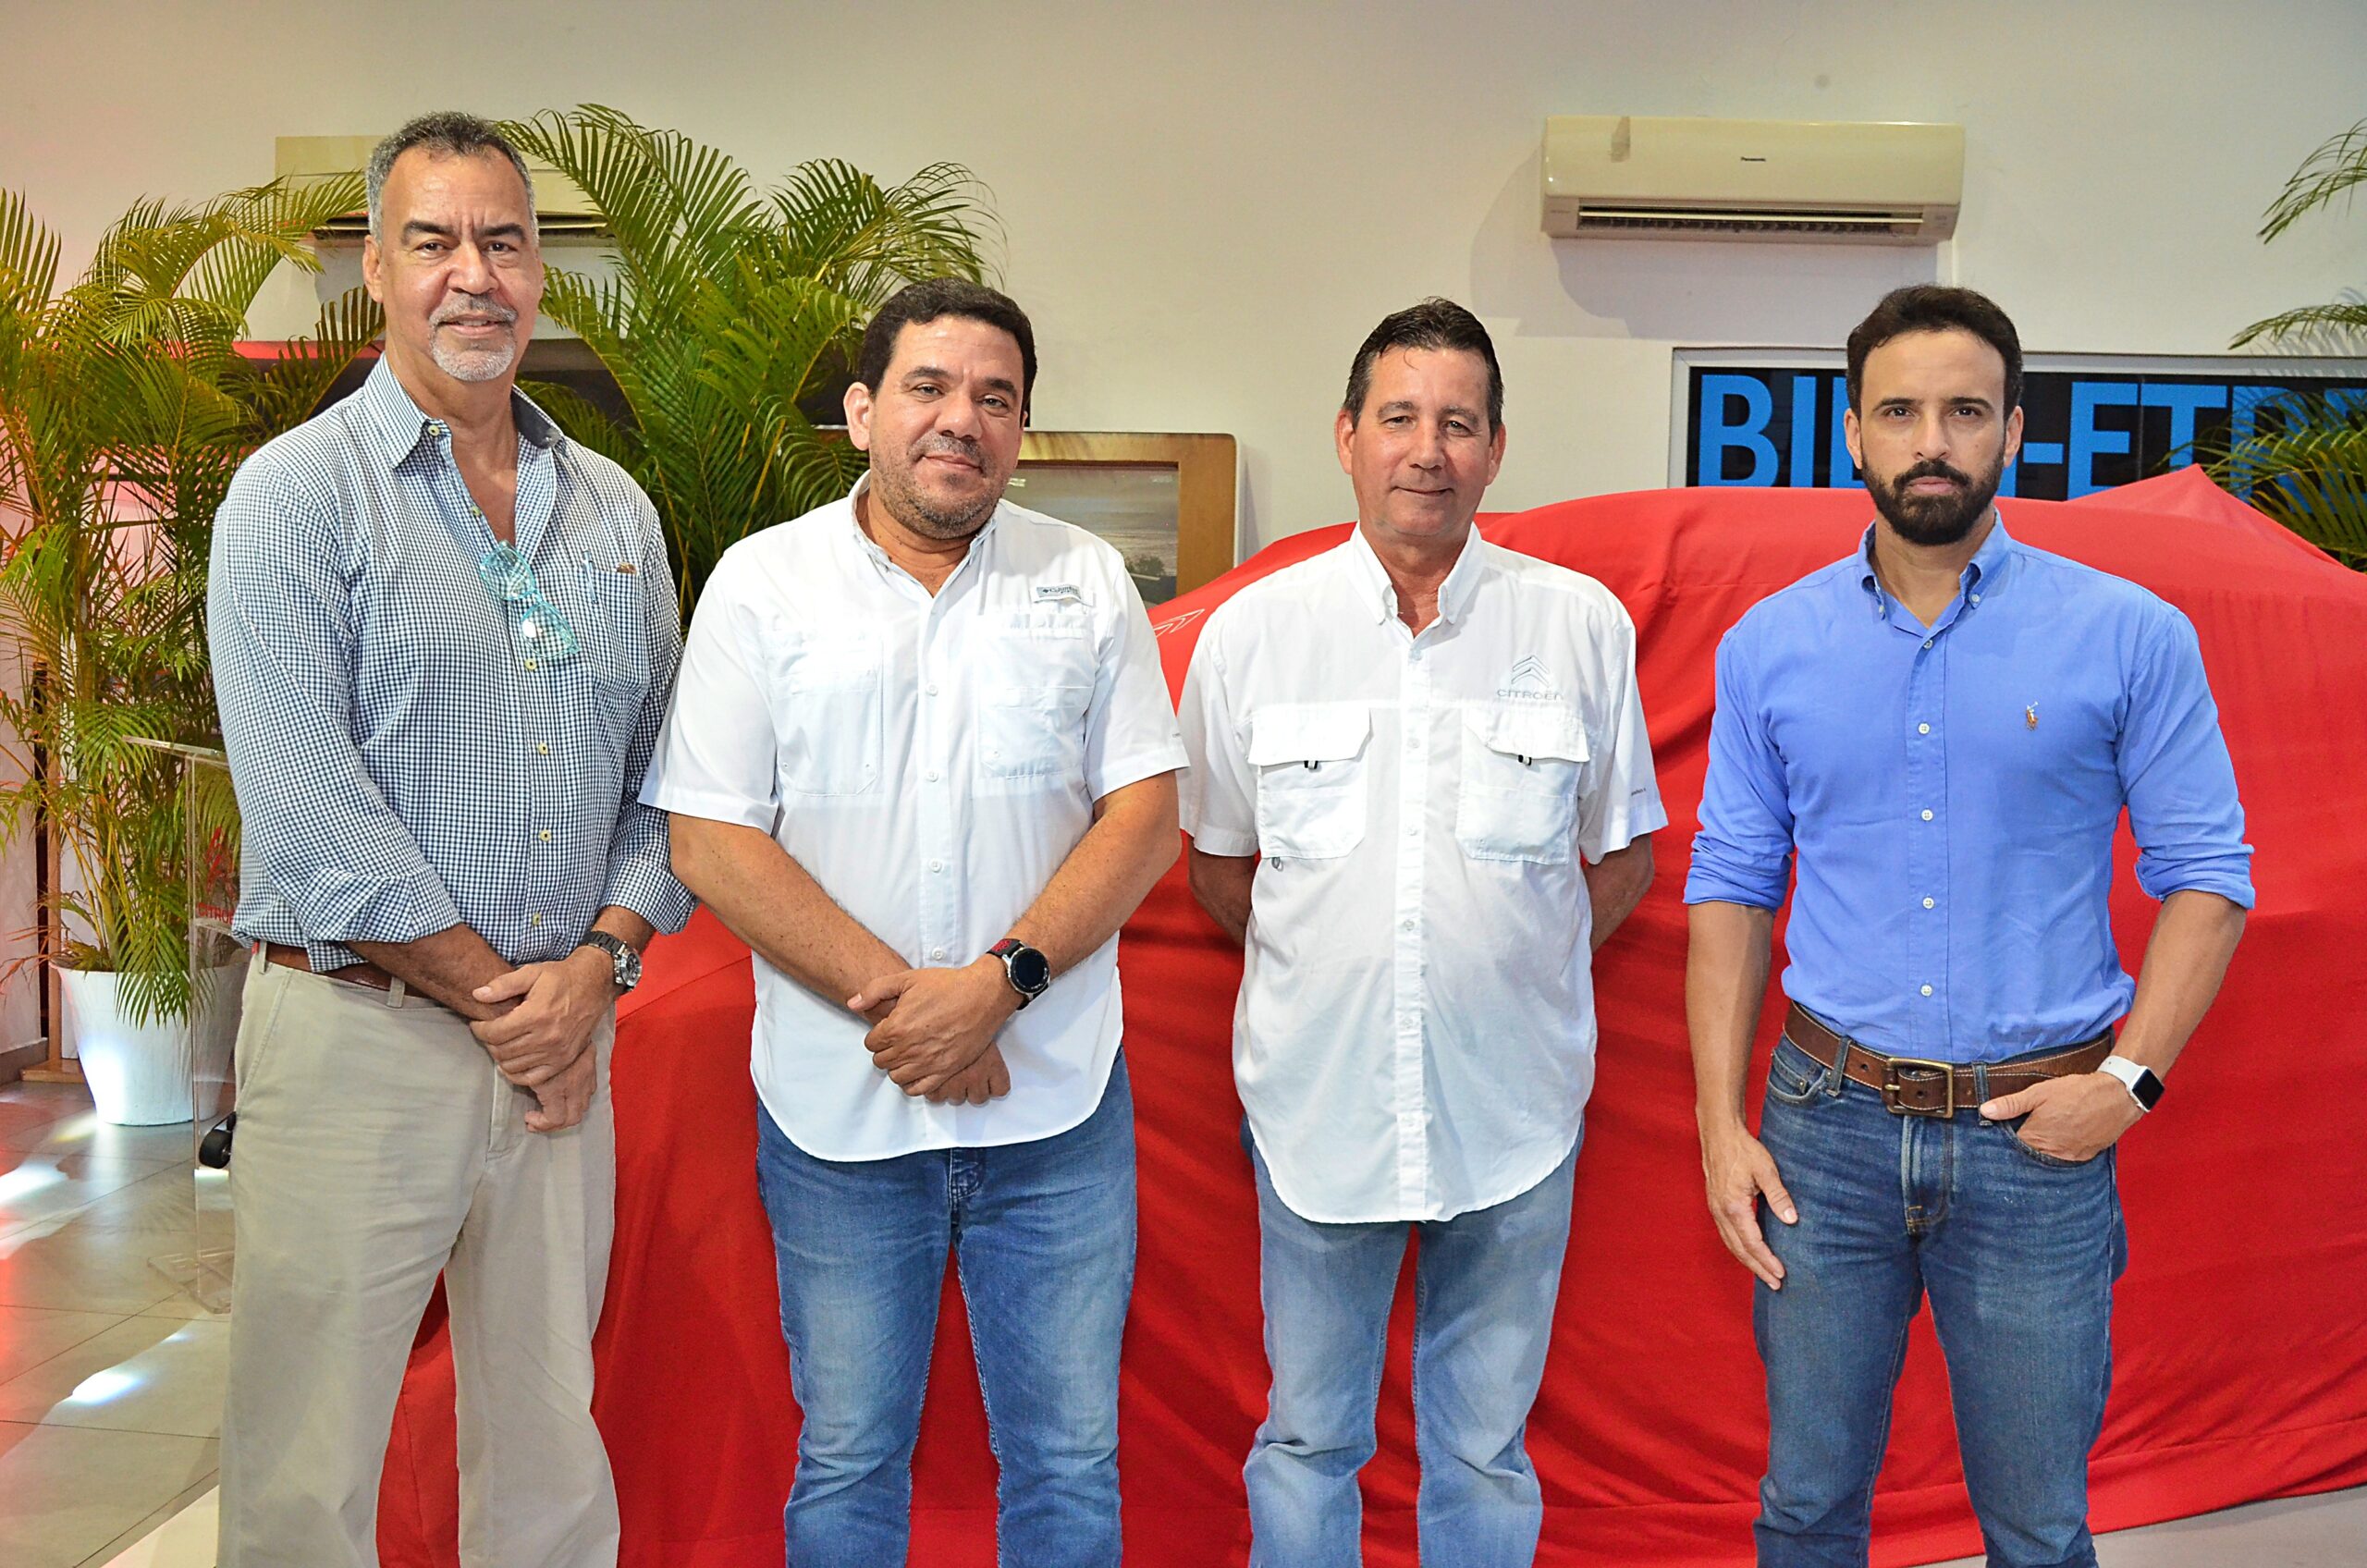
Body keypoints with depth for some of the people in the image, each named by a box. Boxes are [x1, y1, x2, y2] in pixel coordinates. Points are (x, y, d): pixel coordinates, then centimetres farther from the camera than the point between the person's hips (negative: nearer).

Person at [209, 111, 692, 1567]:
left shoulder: (617, 511, 11)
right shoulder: (296, 492, -4)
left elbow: (667, 777, 10)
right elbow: (307, 806, -13)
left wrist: (598, 961, -7)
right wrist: (495, 994, -12)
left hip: (564, 1041, 4)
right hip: (357, 1031, -4)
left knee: (552, 1448, 15)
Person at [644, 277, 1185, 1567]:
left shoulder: (1087, 580, 5)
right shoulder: (762, 582, 1)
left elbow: (1145, 813, -1)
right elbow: (709, 840, -5)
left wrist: (999, 983, -15)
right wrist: (897, 998, -14)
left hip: (1057, 1102, 1)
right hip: (837, 1111, 0)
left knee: (1070, 1458, 11)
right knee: (846, 1461, 14)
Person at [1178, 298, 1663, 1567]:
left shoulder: (1583, 624, -3)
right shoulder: (1250, 631, -1)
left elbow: (1624, 857, 7)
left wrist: (1513, 970, 3)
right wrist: (1318, 976, 7)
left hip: (1512, 1113, 0)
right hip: (1316, 1101, 0)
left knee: (1487, 1450, 15)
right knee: (1306, 1438, 15)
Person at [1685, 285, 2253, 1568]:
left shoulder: (2130, 637, -3)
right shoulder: (1770, 644, 2)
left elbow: (2205, 873, 0)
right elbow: (1731, 887, 5)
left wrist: (2130, 1076, -12)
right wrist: (1721, 1121, -1)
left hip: (2037, 1137, -1)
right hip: (1828, 1127, 2)